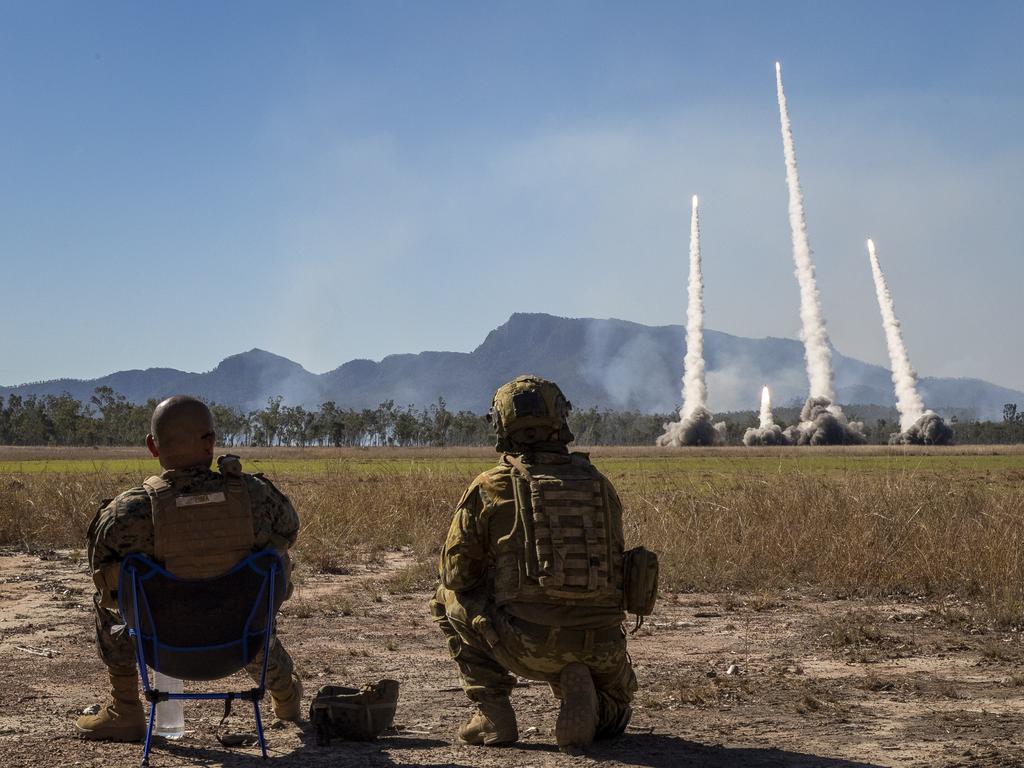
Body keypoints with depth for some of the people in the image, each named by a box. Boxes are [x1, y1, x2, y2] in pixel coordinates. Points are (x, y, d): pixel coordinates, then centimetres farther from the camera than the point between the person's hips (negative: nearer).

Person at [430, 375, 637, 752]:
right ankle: (578, 688, -3)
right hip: (602, 644, 3)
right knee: (613, 714, 34)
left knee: (448, 600, 24)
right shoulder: (599, 484, 11)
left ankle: (493, 714, 15)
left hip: (528, 642, -3)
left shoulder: (490, 488, 1)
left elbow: (457, 574, 6)